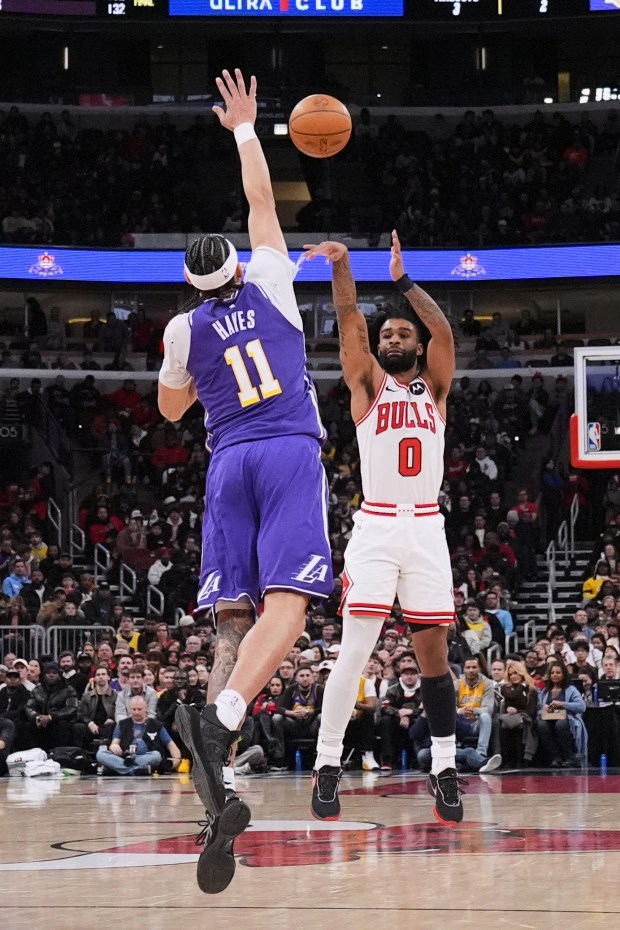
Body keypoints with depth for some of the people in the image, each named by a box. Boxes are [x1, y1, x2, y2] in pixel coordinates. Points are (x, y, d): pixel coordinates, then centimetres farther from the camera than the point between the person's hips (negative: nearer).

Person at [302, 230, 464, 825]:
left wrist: (402, 279, -9)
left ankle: (445, 769, 9)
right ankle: (327, 766, -6)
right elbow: (350, 324, -7)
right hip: (375, 528, -2)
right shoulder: (369, 385, 8)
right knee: (354, 651, -10)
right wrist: (341, 263, -18)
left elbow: (444, 332, -5)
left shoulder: (433, 387, 12)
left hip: (426, 530, 2)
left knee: (434, 652, 4)